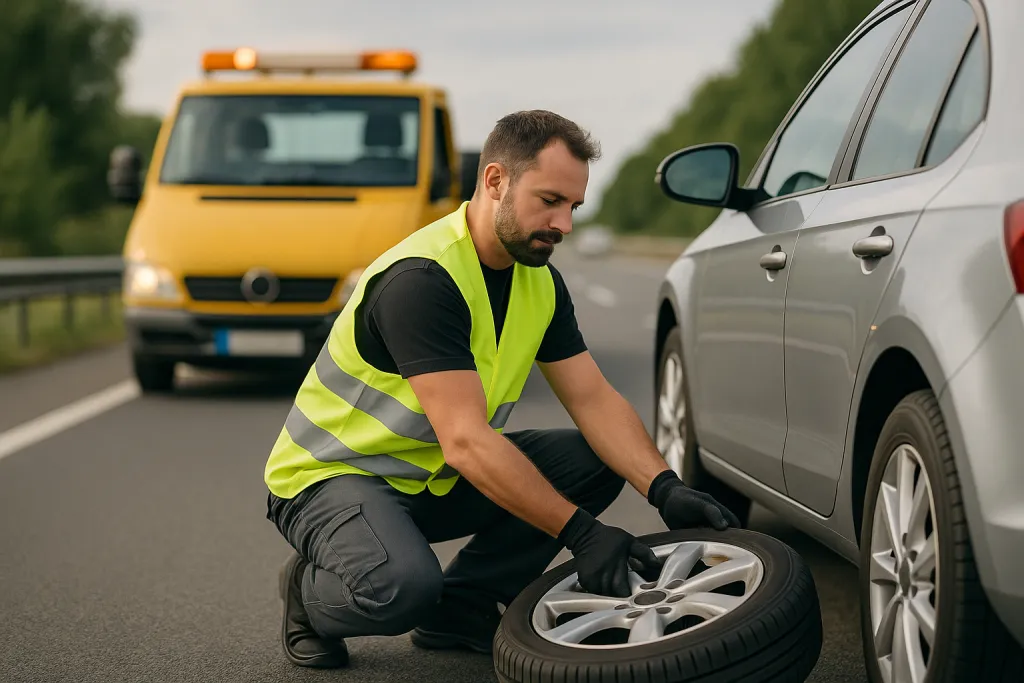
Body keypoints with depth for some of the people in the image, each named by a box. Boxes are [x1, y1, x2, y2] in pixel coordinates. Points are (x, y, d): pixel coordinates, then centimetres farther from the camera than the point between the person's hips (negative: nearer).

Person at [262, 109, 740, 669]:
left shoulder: (540, 281, -1)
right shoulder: (421, 279, -29)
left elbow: (593, 400, -3)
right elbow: (465, 440, -34)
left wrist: (665, 490, -20)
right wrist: (581, 532, -37)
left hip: (434, 478, 8)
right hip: (331, 475, -8)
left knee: (596, 460, -6)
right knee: (403, 588, -37)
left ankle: (459, 606, 3)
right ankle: (313, 591, -1)